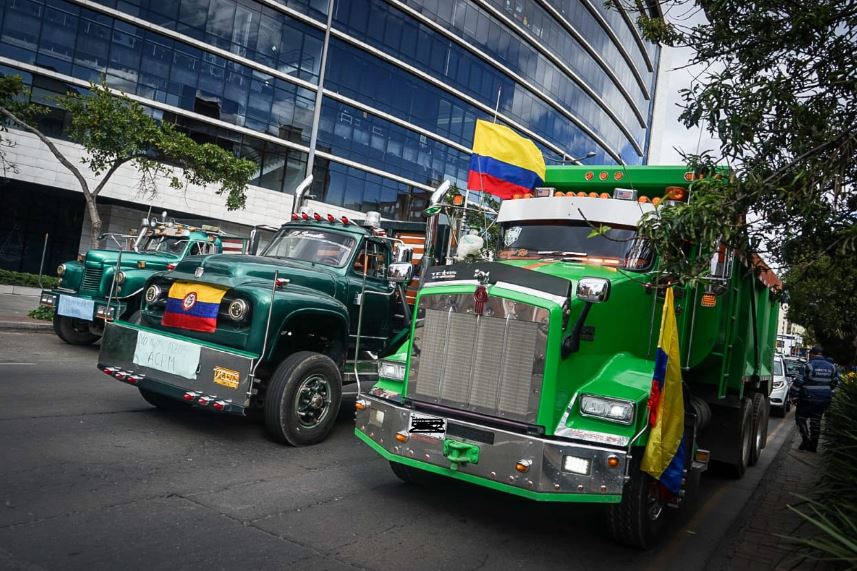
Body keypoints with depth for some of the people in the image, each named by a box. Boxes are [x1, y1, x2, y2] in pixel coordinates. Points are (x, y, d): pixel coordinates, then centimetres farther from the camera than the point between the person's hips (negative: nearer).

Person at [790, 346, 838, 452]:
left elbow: (799, 382, -15)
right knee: (816, 421, 14)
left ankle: (806, 440, -5)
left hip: (808, 399, -6)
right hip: (825, 400, 6)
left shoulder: (809, 365, -13)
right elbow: (835, 382, 17)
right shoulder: (831, 367, 7)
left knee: (800, 417, 6)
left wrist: (793, 395, -8)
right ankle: (813, 446, 19)